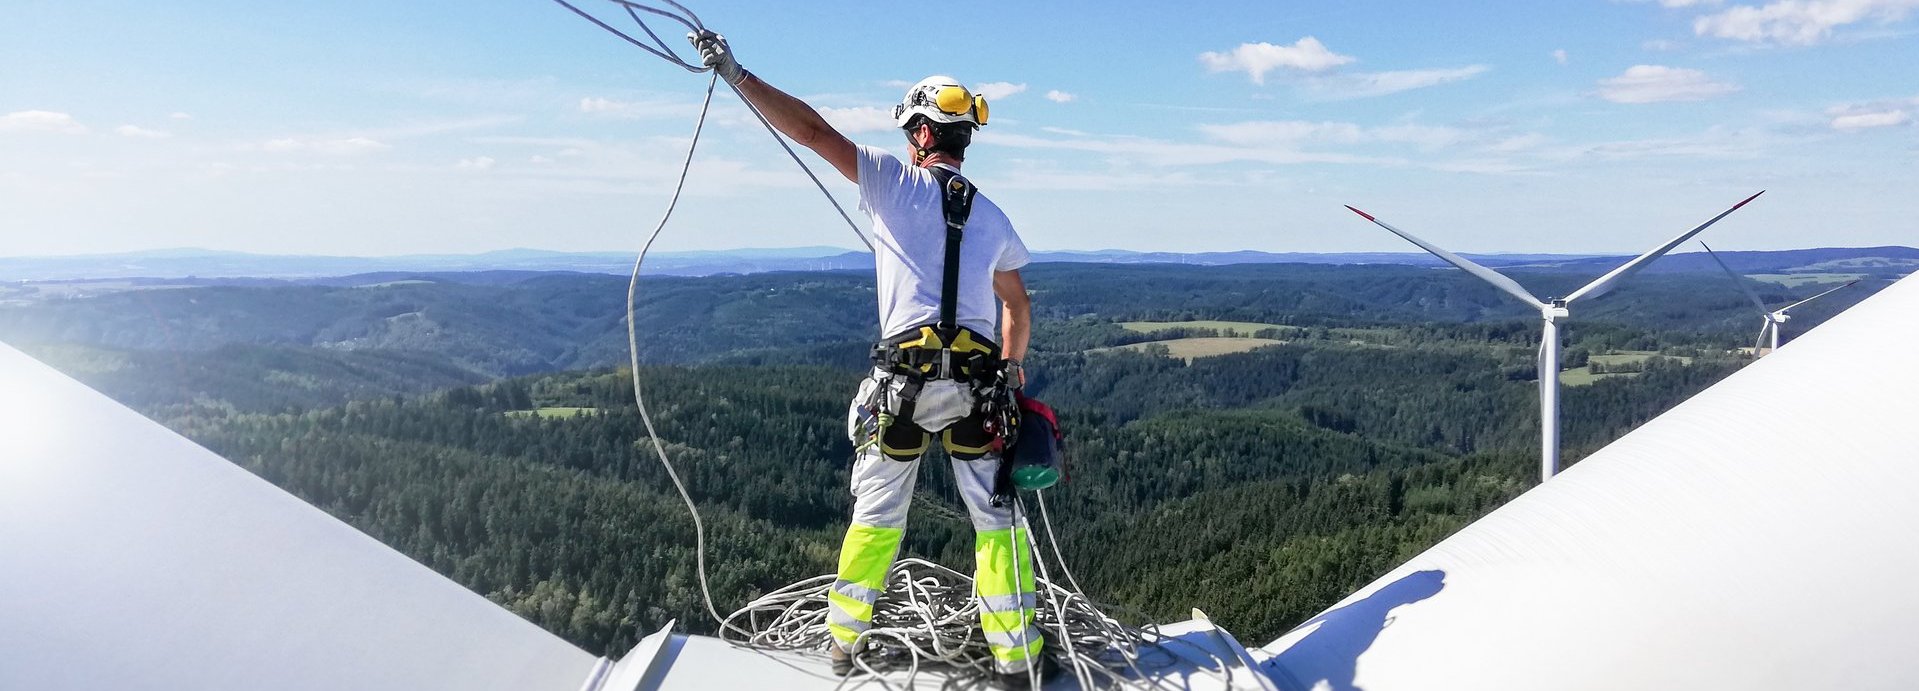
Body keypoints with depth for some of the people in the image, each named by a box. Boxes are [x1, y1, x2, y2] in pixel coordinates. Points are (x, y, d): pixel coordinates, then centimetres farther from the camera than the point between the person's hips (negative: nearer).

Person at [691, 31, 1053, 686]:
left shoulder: (895, 180, -1)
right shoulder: (992, 217, 11)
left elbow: (810, 129, -4)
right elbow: (1018, 305, 21)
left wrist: (735, 72, 2)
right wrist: (1011, 367, 36)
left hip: (903, 380, -2)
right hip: (977, 381, 2)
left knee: (877, 515, 14)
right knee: (996, 519, 11)